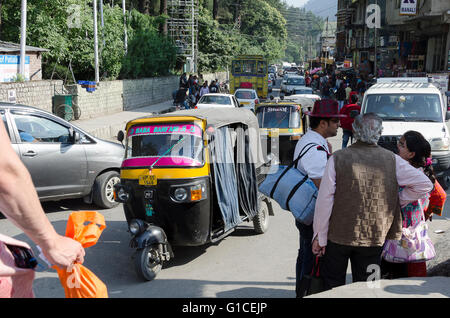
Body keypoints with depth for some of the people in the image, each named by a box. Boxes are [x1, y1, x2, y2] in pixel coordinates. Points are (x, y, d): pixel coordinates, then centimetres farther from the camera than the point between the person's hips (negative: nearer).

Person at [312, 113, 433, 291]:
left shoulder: (337, 159, -8)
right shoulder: (392, 160, -3)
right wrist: (398, 202, 9)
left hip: (339, 236, -2)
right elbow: (425, 184, -1)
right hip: (375, 237, 2)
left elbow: (324, 201, -10)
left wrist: (319, 236, -3)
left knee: (332, 284, 15)